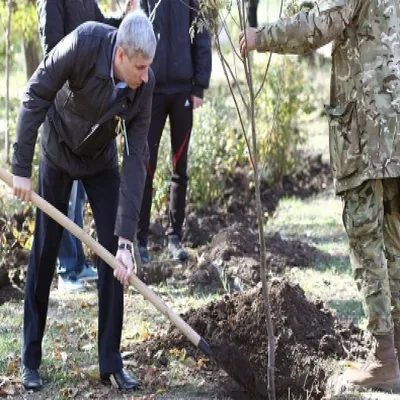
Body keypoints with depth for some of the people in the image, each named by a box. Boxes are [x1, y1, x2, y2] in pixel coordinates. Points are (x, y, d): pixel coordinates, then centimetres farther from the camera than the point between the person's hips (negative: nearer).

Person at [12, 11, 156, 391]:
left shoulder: (144, 84, -25)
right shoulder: (84, 43, -34)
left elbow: (136, 160, -24)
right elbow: (36, 96, -24)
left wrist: (126, 238, -27)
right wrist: (21, 167, -25)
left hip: (101, 160, 2)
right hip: (58, 153, -2)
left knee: (113, 253, -4)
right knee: (44, 251, 0)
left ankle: (111, 361, 4)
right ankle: (30, 359, 11)